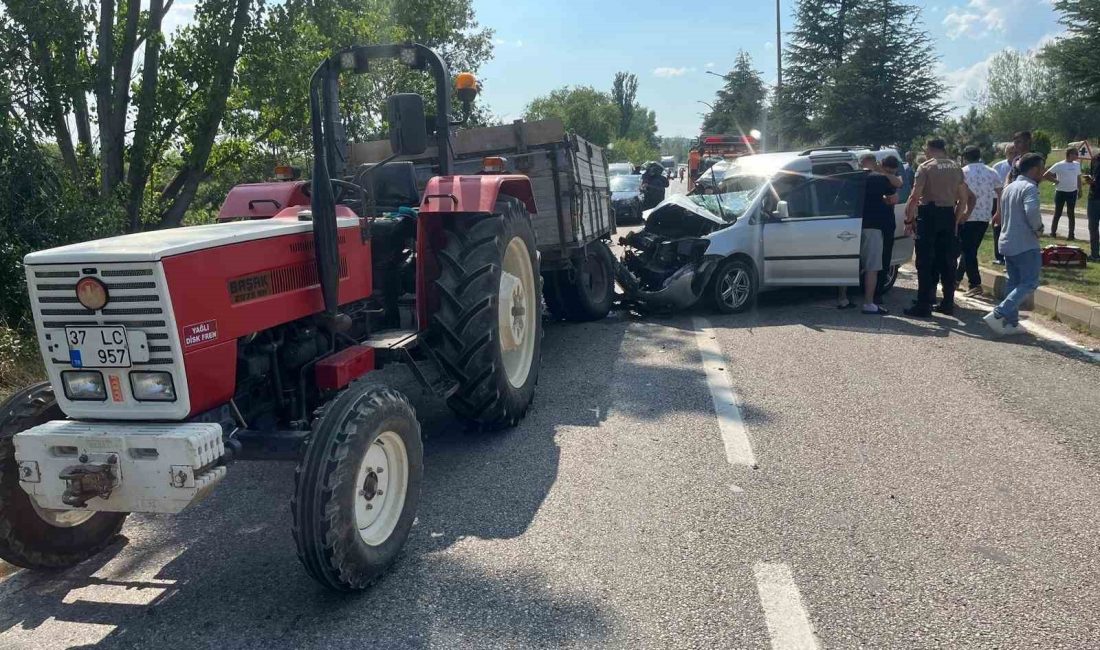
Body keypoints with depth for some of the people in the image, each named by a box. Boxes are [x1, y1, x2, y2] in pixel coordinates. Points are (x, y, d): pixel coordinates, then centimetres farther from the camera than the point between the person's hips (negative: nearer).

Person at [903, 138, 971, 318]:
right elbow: (964, 198, 12)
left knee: (925, 262, -3)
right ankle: (948, 303, 17)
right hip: (949, 215, 6)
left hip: (928, 214, -5)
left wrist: (909, 219, -8)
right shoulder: (956, 168, 10)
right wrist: (956, 219, 18)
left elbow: (914, 197, -15)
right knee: (947, 261, 12)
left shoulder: (926, 167, -7)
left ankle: (923, 305, -4)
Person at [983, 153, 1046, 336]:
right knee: (1029, 283, -6)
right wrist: (1038, 228, -10)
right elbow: (1032, 212, -28)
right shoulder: (1029, 187, -13)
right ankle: (998, 314, -18)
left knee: (1014, 283, 13)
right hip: (1025, 245, -9)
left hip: (1008, 243, 9)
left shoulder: (1009, 188, 15)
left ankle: (1010, 322, 13)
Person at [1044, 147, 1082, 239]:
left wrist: (1080, 190, 13)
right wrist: (1055, 181, -11)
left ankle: (1071, 234, 12)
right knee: (1057, 214, 5)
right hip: (1061, 192, -4)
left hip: (1072, 192, 4)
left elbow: (1078, 177, 16)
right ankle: (1053, 232, 13)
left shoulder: (1077, 164, 5)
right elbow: (1045, 176, -11)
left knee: (1071, 214, 8)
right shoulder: (1059, 165, -11)